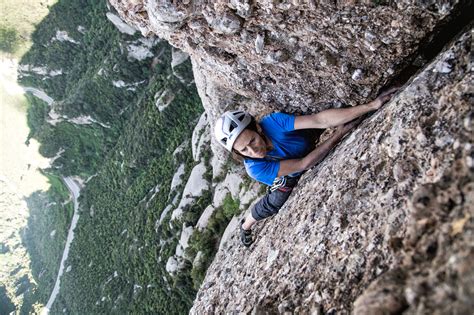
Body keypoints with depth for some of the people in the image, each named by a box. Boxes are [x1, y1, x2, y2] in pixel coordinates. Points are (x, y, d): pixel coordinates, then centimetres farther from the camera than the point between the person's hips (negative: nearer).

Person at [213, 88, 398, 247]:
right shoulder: (255, 169, -42)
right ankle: (245, 226, 34)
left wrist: (371, 105, -54)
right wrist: (338, 135, -38)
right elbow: (303, 164, -41)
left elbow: (319, 120, -47)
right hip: (288, 178, -2)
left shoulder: (272, 122, -42)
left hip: (309, 152, 2)